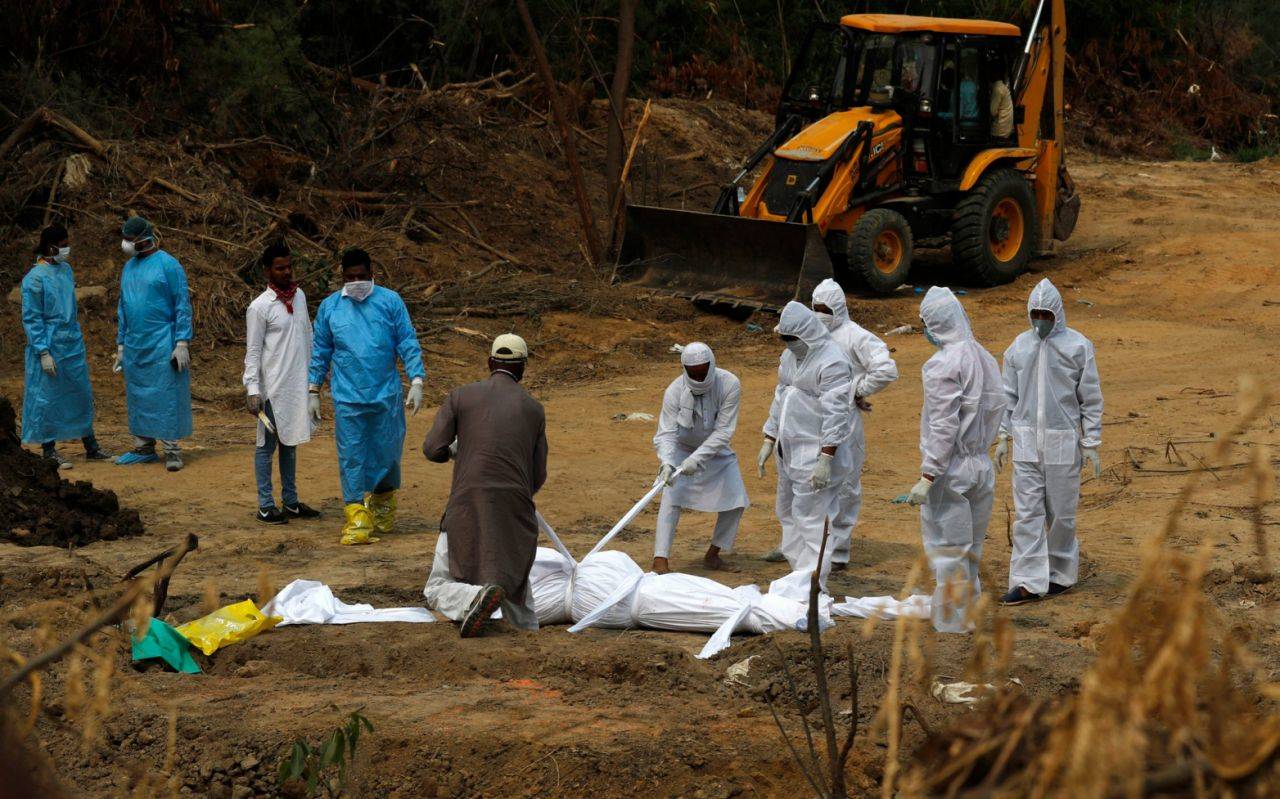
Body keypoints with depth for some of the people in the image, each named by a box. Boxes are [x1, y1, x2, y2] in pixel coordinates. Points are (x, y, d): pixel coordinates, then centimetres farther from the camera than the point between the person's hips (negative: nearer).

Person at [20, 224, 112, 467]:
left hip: (73, 346, 7)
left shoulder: (66, 270, 8)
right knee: (47, 399, 0)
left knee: (82, 395, 11)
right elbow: (31, 319, -13)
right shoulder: (35, 278, -14)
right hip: (50, 348, -7)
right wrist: (43, 353, -16)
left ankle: (91, 446, 20)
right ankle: (49, 450, 9)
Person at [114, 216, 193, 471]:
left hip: (162, 344, -7)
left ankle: (172, 450, -2)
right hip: (135, 345, 7)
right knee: (138, 397, 9)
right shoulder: (129, 267, 12)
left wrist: (182, 343, -15)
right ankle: (144, 448, 16)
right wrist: (121, 346, 17)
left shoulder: (168, 265, -8)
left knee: (166, 397, -5)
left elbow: (183, 305, -9)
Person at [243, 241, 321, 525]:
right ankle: (266, 506, 6)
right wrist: (252, 390, -16)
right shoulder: (260, 307, -11)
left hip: (298, 384, 6)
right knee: (268, 443, 1)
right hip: (273, 387, -6)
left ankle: (290, 501, 22)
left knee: (290, 443, 14)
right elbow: (252, 352, -11)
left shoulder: (299, 296, 8)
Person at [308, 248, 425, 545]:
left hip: (386, 396, 0)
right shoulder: (329, 307, 6)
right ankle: (357, 519, -1)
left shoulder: (390, 301, 1)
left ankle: (383, 506, 32)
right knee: (351, 458, -3)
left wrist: (416, 382, -9)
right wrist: (313, 391, 9)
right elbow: (320, 352, 12)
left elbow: (408, 344, 0)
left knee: (387, 453, 8)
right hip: (347, 398, 0)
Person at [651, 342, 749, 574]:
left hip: (716, 450, 2)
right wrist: (666, 462, -49)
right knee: (671, 498, -19)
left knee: (736, 502, 0)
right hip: (682, 449, -2)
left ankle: (713, 555, 17)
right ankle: (660, 561, -22)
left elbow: (723, 431, -29)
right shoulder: (675, 391, -28)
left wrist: (697, 458, -40)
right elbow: (665, 433, -30)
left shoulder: (729, 385, -28)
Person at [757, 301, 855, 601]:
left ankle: (811, 585, -2)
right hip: (789, 451, 10)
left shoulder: (832, 362, -18)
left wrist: (825, 460, -24)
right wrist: (768, 442, 19)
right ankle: (800, 575, 24)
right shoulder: (791, 356, 12)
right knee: (788, 514, 15)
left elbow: (835, 415, -21)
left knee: (812, 520, -7)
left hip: (817, 453, -10)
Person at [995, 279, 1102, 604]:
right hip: (1026, 441, 3)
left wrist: (1092, 445, -4)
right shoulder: (1019, 346, 6)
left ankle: (1061, 574, 20)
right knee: (1027, 512, -1)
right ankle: (1028, 581, -1)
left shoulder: (1078, 346, -4)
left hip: (1063, 442, -3)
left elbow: (1091, 399, -2)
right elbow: (1009, 395, 12)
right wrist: (1003, 437, 7)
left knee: (1060, 512, 5)